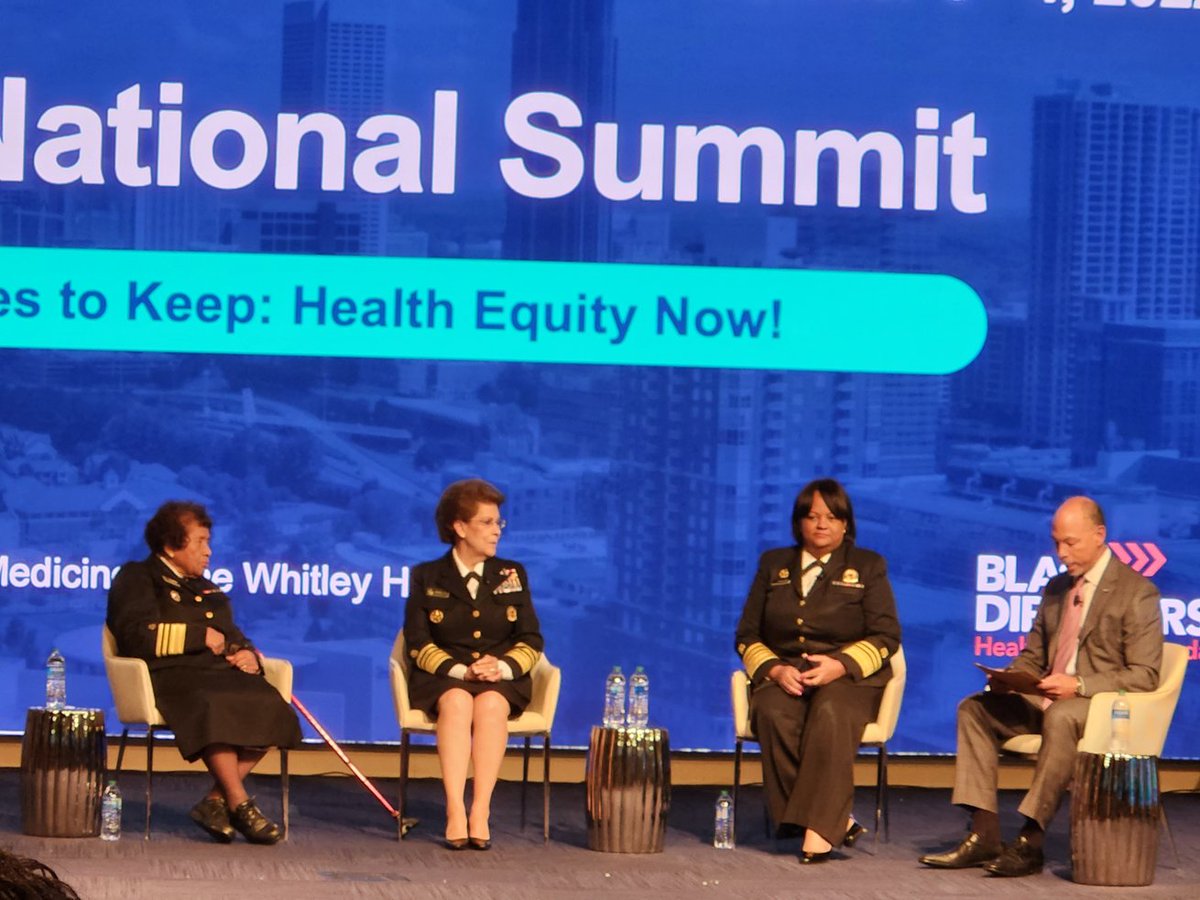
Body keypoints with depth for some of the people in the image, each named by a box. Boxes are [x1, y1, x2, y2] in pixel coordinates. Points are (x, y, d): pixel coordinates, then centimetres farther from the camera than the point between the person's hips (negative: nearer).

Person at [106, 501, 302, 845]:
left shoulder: (207, 589, 32)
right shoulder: (136, 579, 10)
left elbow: (233, 637, 36)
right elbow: (138, 637, -7)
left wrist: (247, 653, 10)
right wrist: (200, 636, -5)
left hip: (221, 672, 7)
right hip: (170, 675, -7)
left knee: (270, 705, -25)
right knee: (215, 705, -40)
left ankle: (216, 800, -24)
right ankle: (240, 805, -36)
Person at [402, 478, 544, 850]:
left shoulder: (512, 575, 16)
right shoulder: (427, 578, 10)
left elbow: (531, 639, 9)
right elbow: (418, 642, 0)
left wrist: (503, 667, -12)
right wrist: (460, 670, -17)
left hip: (502, 680, 1)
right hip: (442, 679, -1)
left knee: (490, 704, -34)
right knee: (457, 702, -36)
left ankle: (481, 812, -42)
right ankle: (455, 811, -46)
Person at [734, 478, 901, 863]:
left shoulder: (868, 566, 12)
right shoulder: (774, 564, 18)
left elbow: (886, 635, 2)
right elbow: (747, 634, 14)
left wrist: (840, 665, -16)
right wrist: (774, 669, -8)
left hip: (848, 677, -2)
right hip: (784, 676, 2)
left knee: (830, 714, -38)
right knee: (774, 715, -35)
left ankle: (819, 829, -41)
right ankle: (837, 820, -34)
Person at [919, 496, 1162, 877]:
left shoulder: (1137, 592, -7)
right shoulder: (1056, 587, 17)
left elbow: (1143, 676, -13)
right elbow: (1033, 655, 23)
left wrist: (1079, 685, -24)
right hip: (1049, 698, 8)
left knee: (1059, 717, -39)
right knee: (974, 708, -10)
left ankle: (1030, 843, -36)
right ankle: (984, 835, -18)